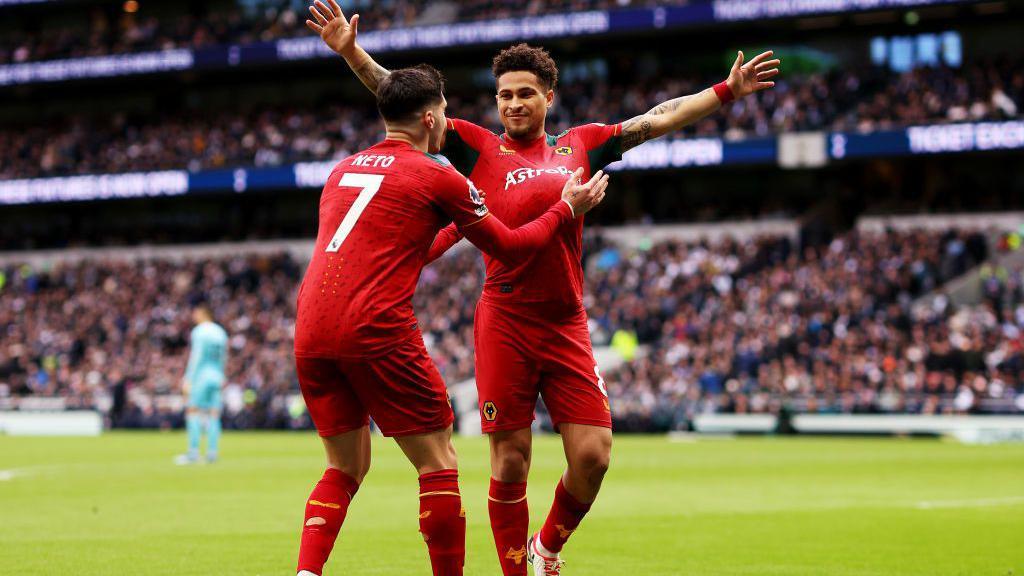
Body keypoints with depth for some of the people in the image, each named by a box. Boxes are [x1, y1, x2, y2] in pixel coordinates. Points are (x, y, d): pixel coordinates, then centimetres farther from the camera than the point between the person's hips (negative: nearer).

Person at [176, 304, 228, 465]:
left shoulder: (199, 332, -8)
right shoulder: (220, 332, 14)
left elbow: (196, 357, -13)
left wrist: (188, 379, -12)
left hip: (201, 377, -7)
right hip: (216, 377, 7)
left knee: (193, 414, -5)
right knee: (213, 417, 5)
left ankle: (193, 453, -11)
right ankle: (212, 452, 1)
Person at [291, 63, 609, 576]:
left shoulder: (343, 169, 21)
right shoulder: (437, 176, 2)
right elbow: (509, 249, 10)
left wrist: (450, 228, 48)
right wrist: (567, 209, 24)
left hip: (310, 332, 6)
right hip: (376, 331, -6)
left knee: (346, 466, 16)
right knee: (438, 463, 5)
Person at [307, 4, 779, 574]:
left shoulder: (580, 145, 13)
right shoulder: (480, 148, 6)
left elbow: (659, 118, 20)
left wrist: (728, 91, 21)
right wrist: (352, 52, -5)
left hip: (567, 326, 2)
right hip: (505, 324, -2)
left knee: (593, 455, -4)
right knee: (510, 460, -1)